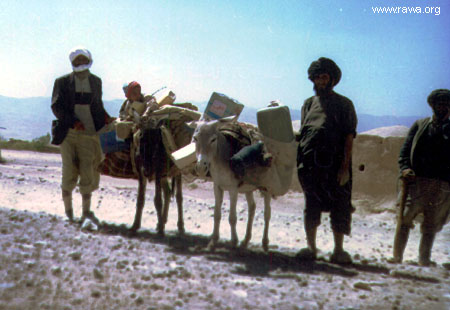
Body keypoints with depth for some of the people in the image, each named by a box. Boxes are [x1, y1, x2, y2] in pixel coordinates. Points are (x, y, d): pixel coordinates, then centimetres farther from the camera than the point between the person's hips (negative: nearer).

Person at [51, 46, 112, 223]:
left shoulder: (96, 81, 11)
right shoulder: (63, 82, 2)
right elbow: (56, 107, -4)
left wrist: (106, 118, 3)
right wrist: (73, 122, -15)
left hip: (89, 133, 2)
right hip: (68, 133, -2)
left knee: (88, 171, -1)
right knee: (69, 171, 0)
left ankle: (86, 211, 8)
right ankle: (68, 210, 13)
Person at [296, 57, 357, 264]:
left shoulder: (343, 104, 5)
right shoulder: (309, 103, 17)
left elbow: (349, 137, -2)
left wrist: (345, 166, -11)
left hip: (335, 163, -3)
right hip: (309, 162, 4)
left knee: (339, 207, -1)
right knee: (311, 206, 8)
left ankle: (338, 250, 8)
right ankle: (311, 247, 17)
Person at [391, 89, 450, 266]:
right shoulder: (420, 125, 13)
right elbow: (405, 150, 10)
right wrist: (405, 168, -7)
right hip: (415, 181, 0)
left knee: (430, 226, 4)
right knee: (404, 220, -6)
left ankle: (424, 262, 12)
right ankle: (397, 258, 1)